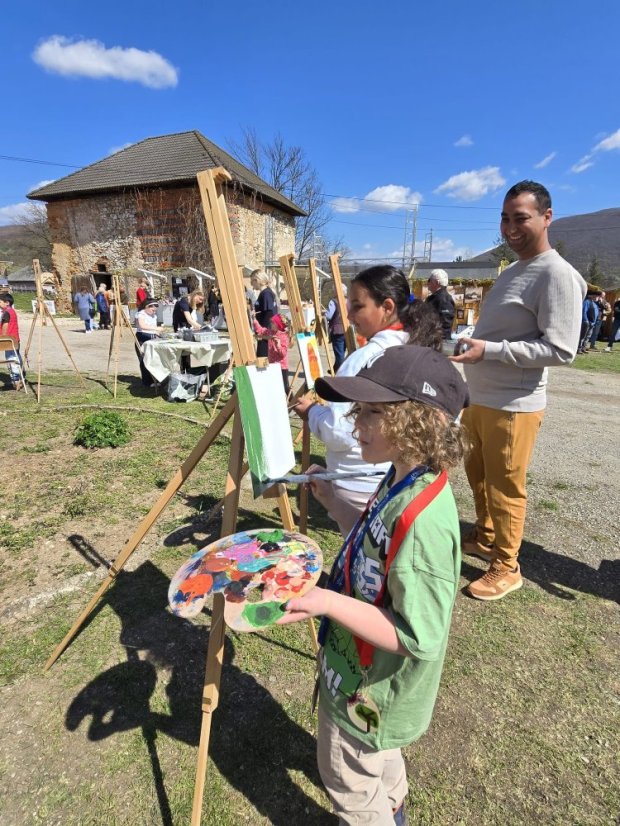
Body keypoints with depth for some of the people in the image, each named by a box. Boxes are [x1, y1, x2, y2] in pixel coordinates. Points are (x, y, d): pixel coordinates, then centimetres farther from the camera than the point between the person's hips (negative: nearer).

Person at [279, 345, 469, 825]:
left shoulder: (424, 520, -38)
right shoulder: (401, 481, -9)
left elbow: (416, 635, -33)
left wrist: (329, 602, -37)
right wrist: (336, 502, 0)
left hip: (369, 690, -9)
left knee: (348, 777, 22)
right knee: (379, 760, 36)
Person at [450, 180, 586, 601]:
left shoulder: (558, 275, -14)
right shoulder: (511, 272, 14)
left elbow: (560, 350, -22)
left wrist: (488, 350, -26)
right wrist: (468, 342, 8)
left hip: (514, 406, -9)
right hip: (479, 398, 9)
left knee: (505, 487, 3)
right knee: (478, 474, 21)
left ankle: (506, 568, 21)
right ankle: (484, 537, 42)